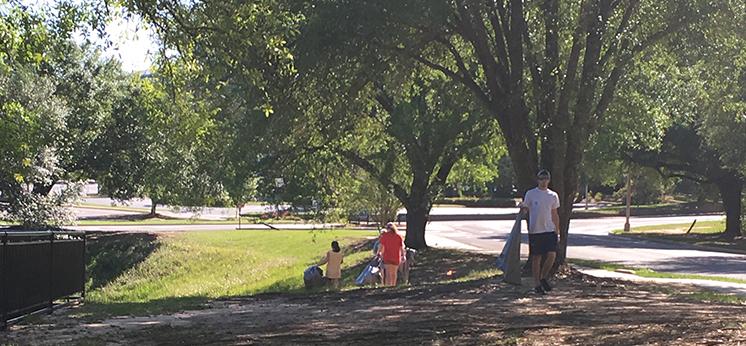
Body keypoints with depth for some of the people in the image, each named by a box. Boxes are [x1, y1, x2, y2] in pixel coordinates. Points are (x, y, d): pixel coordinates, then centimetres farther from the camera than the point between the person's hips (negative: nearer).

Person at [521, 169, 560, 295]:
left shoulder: (553, 195, 10)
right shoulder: (530, 194, 1)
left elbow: (555, 215, 15)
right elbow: (525, 210, 5)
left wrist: (558, 231, 13)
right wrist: (523, 209, -20)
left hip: (549, 230, 2)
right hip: (534, 231, -2)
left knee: (552, 254, -11)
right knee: (536, 258, 2)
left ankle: (543, 277, 11)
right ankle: (537, 284, 11)